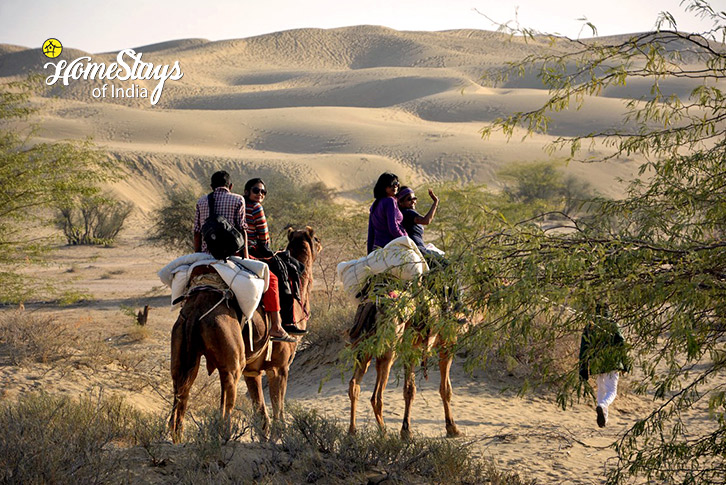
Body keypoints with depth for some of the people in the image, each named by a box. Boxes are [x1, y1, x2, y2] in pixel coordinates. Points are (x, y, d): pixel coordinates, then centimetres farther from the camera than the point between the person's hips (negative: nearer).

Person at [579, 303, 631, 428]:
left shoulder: (589, 327, 8)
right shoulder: (612, 325, -2)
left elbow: (584, 348, 6)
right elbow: (622, 345, -3)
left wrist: (583, 369, 9)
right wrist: (626, 363, 7)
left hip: (596, 364, 4)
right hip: (612, 363, -4)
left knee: (601, 390, 20)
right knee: (612, 391, -4)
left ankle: (603, 418, 19)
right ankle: (602, 406, -34)